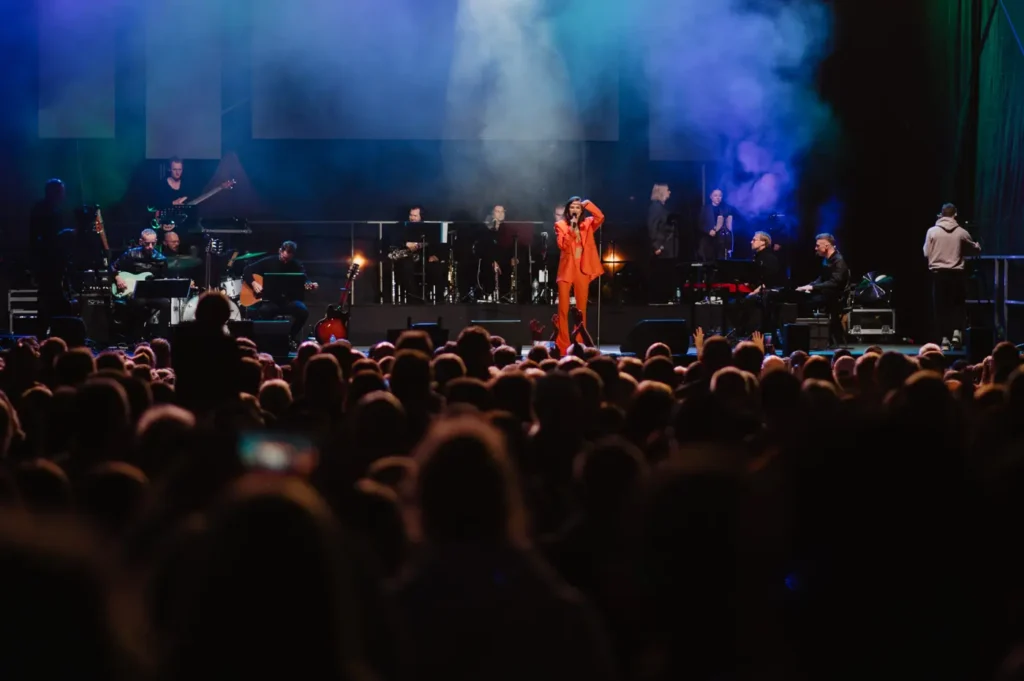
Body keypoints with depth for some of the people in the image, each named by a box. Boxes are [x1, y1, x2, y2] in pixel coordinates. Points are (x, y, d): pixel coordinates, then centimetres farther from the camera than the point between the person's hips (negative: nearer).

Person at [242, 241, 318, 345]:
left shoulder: (297, 266, 2)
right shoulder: (268, 261, 1)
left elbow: (304, 280, -13)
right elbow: (247, 271, 3)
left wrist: (310, 285, -37)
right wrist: (254, 283, -15)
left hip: (288, 300, 1)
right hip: (269, 301, -1)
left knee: (303, 311, -29)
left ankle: (291, 337, -3)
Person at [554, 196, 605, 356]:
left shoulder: (587, 224, 8)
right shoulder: (560, 225, 3)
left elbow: (600, 217, -11)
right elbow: (562, 245, -11)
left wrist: (588, 204, -12)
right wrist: (571, 228, -19)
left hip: (583, 269, 2)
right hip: (566, 269, -2)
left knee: (582, 309, 6)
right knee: (563, 309, -4)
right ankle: (563, 347, -2)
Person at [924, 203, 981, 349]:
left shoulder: (932, 231, -4)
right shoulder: (961, 232, -2)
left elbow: (926, 253, -3)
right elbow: (975, 250, 11)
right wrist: (977, 245, 35)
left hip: (938, 273, 0)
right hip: (957, 273, 0)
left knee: (940, 306, 7)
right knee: (958, 304, 13)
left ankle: (944, 339, 4)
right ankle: (956, 332, -5)